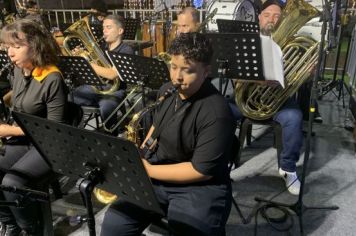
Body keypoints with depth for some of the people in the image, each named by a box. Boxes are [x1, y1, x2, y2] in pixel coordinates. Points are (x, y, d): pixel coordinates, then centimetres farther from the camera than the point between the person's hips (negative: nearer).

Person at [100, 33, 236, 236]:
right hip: (156, 177, 6)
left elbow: (201, 170, -21)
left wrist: (148, 170, -17)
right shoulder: (167, 90, 3)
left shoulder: (216, 113, -21)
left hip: (199, 188, -5)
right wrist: (139, 154, 2)